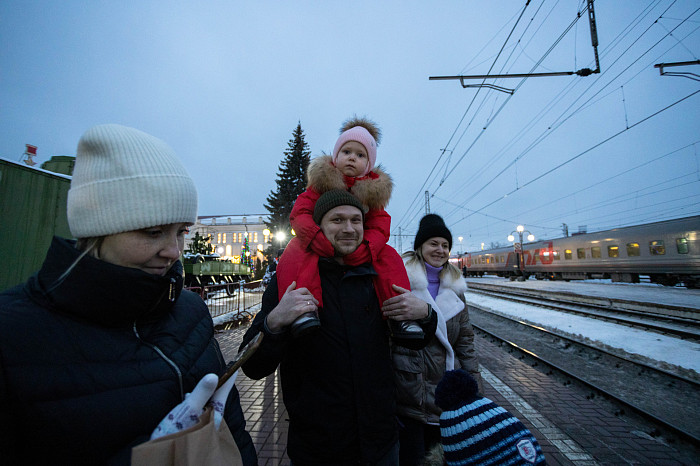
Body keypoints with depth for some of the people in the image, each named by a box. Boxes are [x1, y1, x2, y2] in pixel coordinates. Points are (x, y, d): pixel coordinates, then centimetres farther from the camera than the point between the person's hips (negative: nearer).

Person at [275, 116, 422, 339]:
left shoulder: (373, 190, 0)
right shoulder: (322, 181, -4)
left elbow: (379, 227, -9)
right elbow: (299, 214, -15)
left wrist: (362, 251, -31)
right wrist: (321, 242, -34)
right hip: (318, 246, -1)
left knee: (389, 257, -19)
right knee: (296, 252, -31)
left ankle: (399, 315, -18)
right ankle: (305, 308, -40)